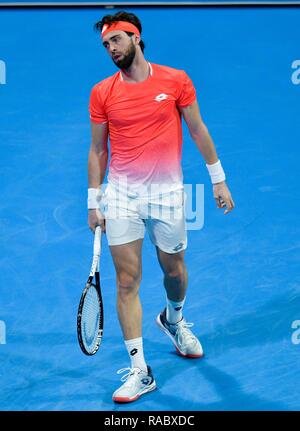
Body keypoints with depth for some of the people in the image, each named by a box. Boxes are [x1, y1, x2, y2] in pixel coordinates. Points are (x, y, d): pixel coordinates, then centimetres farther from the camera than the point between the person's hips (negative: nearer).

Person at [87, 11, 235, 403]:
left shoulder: (176, 80, -2)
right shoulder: (102, 93, 1)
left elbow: (198, 130, 6)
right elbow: (98, 150, 6)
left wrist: (218, 179, 6)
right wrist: (94, 202, 5)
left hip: (166, 192, 0)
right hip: (121, 194, 0)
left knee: (174, 269, 14)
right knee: (127, 281, -3)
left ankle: (173, 320, 49)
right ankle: (140, 372, 3)